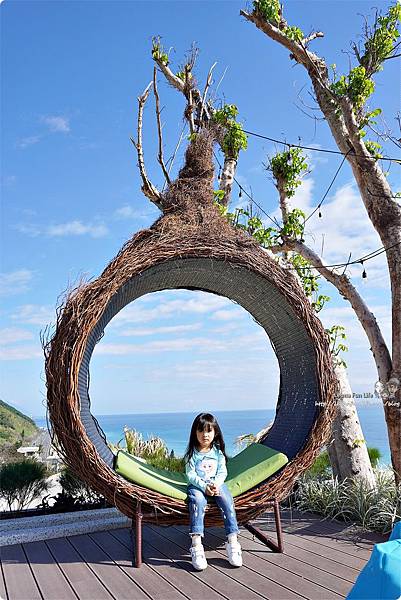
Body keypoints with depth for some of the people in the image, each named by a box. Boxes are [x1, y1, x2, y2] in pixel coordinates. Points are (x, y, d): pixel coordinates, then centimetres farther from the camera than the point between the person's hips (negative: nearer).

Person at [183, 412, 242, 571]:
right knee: (197, 500, -34)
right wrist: (204, 486, -21)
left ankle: (232, 542, -23)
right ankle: (196, 545, -38)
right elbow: (190, 474, -7)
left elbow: (222, 472, 2)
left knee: (227, 500, -26)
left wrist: (216, 484, -18)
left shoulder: (218, 451, 7)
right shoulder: (192, 452, 0)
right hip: (197, 485, -2)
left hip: (216, 484, 2)